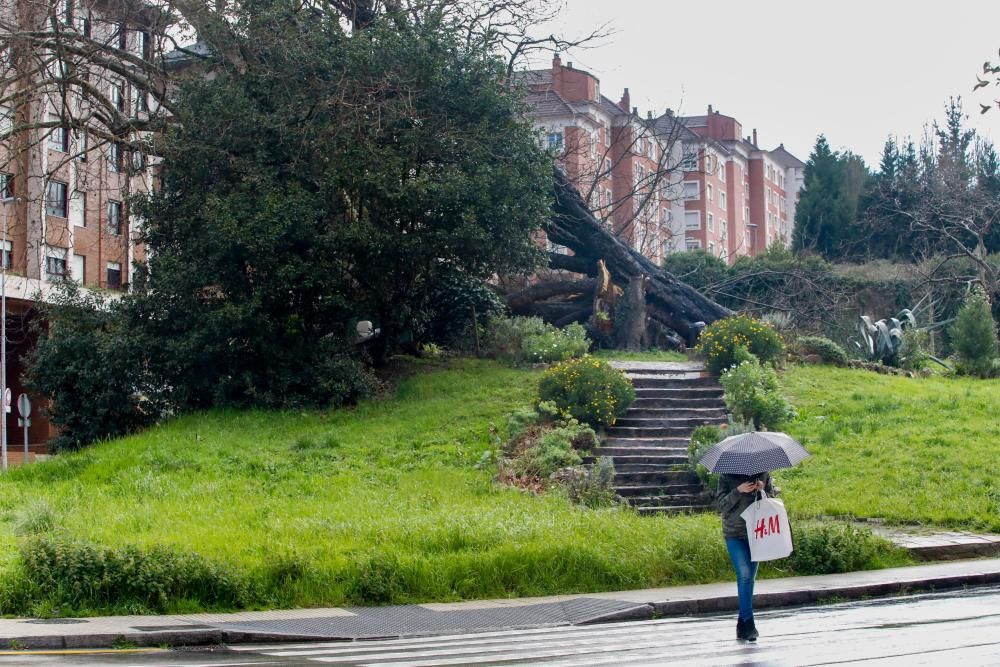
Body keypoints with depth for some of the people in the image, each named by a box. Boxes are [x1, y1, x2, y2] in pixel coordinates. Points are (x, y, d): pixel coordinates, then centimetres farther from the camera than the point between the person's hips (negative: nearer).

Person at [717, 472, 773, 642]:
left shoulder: (763, 474, 6)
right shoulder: (727, 476, -1)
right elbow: (722, 505, -6)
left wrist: (763, 490, -10)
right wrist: (738, 491, -20)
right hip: (735, 534, -3)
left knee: (749, 577, 7)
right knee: (745, 575, -15)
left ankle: (742, 624, 16)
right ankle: (748, 625, -16)